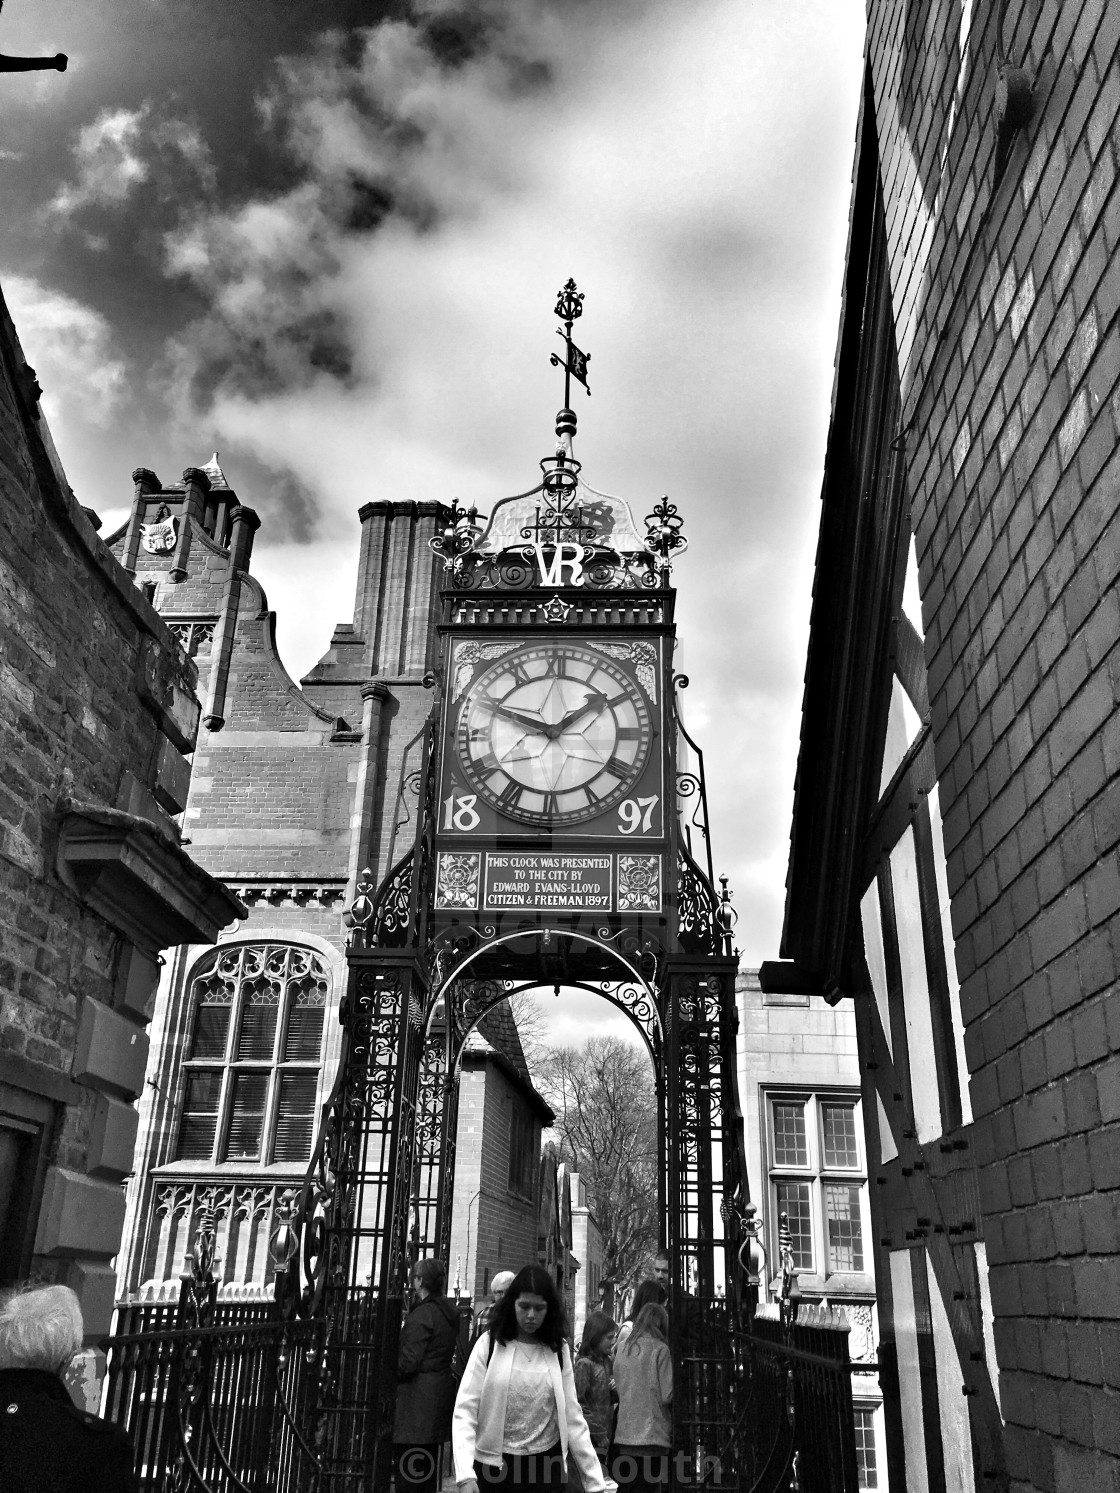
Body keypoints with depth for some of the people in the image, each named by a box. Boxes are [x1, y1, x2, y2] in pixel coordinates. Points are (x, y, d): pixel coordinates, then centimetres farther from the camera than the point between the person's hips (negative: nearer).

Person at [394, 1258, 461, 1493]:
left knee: (407, 1471, -4)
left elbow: (407, 1362, -18)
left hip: (417, 1398, -9)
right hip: (441, 1392, 9)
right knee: (428, 1463, 17)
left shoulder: (422, 1314, -16)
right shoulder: (450, 1312, 11)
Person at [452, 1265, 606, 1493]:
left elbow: (572, 1417, 3)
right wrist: (465, 1474, -23)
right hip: (494, 1465, -2)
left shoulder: (559, 1350, 1)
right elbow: (464, 1411, -11)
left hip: (546, 1464, 2)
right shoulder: (489, 1345, -7)